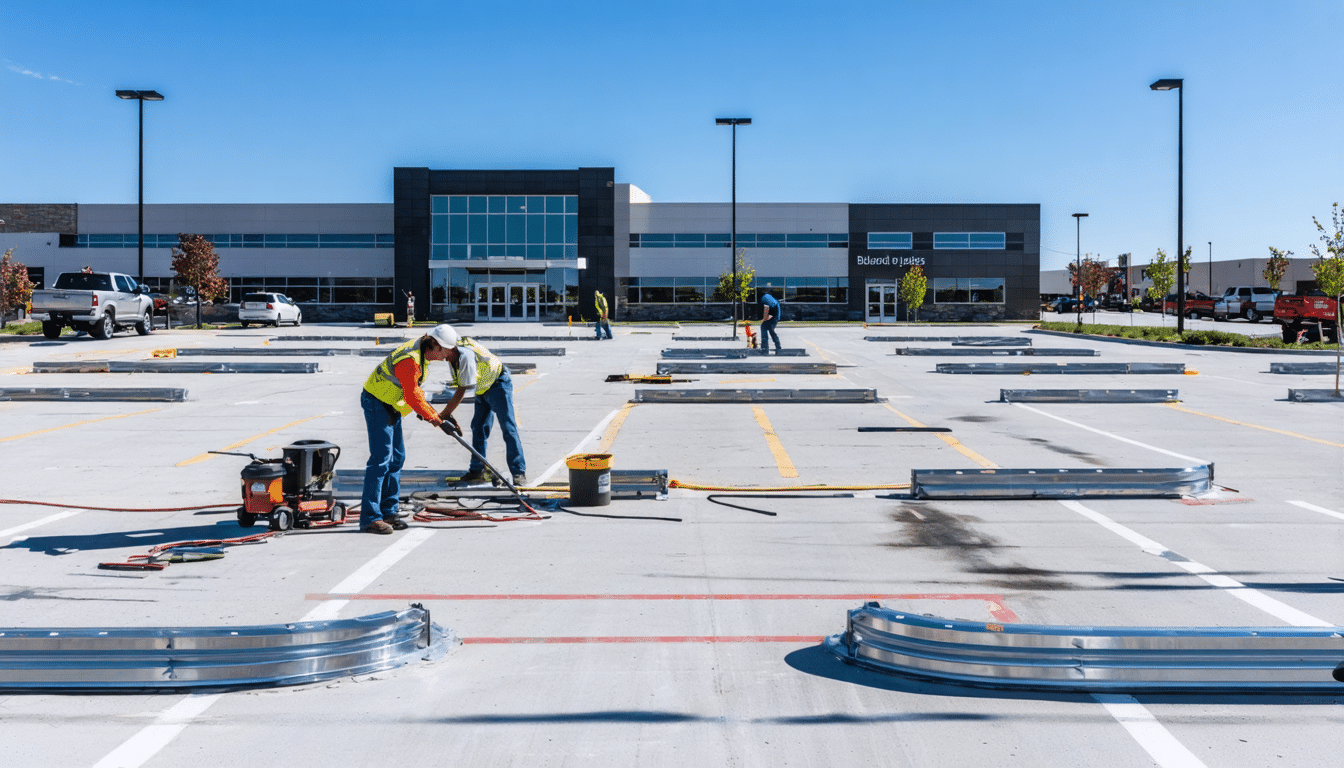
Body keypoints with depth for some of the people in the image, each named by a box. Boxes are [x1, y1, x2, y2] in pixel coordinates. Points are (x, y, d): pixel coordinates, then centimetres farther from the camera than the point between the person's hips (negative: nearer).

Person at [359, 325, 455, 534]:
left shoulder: (422, 351, 4)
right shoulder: (410, 360, -28)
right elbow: (412, 396, -22)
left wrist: (425, 404, 11)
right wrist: (431, 416, -9)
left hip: (390, 404, 10)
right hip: (376, 404, -10)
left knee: (397, 458, 10)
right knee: (381, 459, -13)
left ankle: (388, 511, 16)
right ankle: (369, 517, -11)